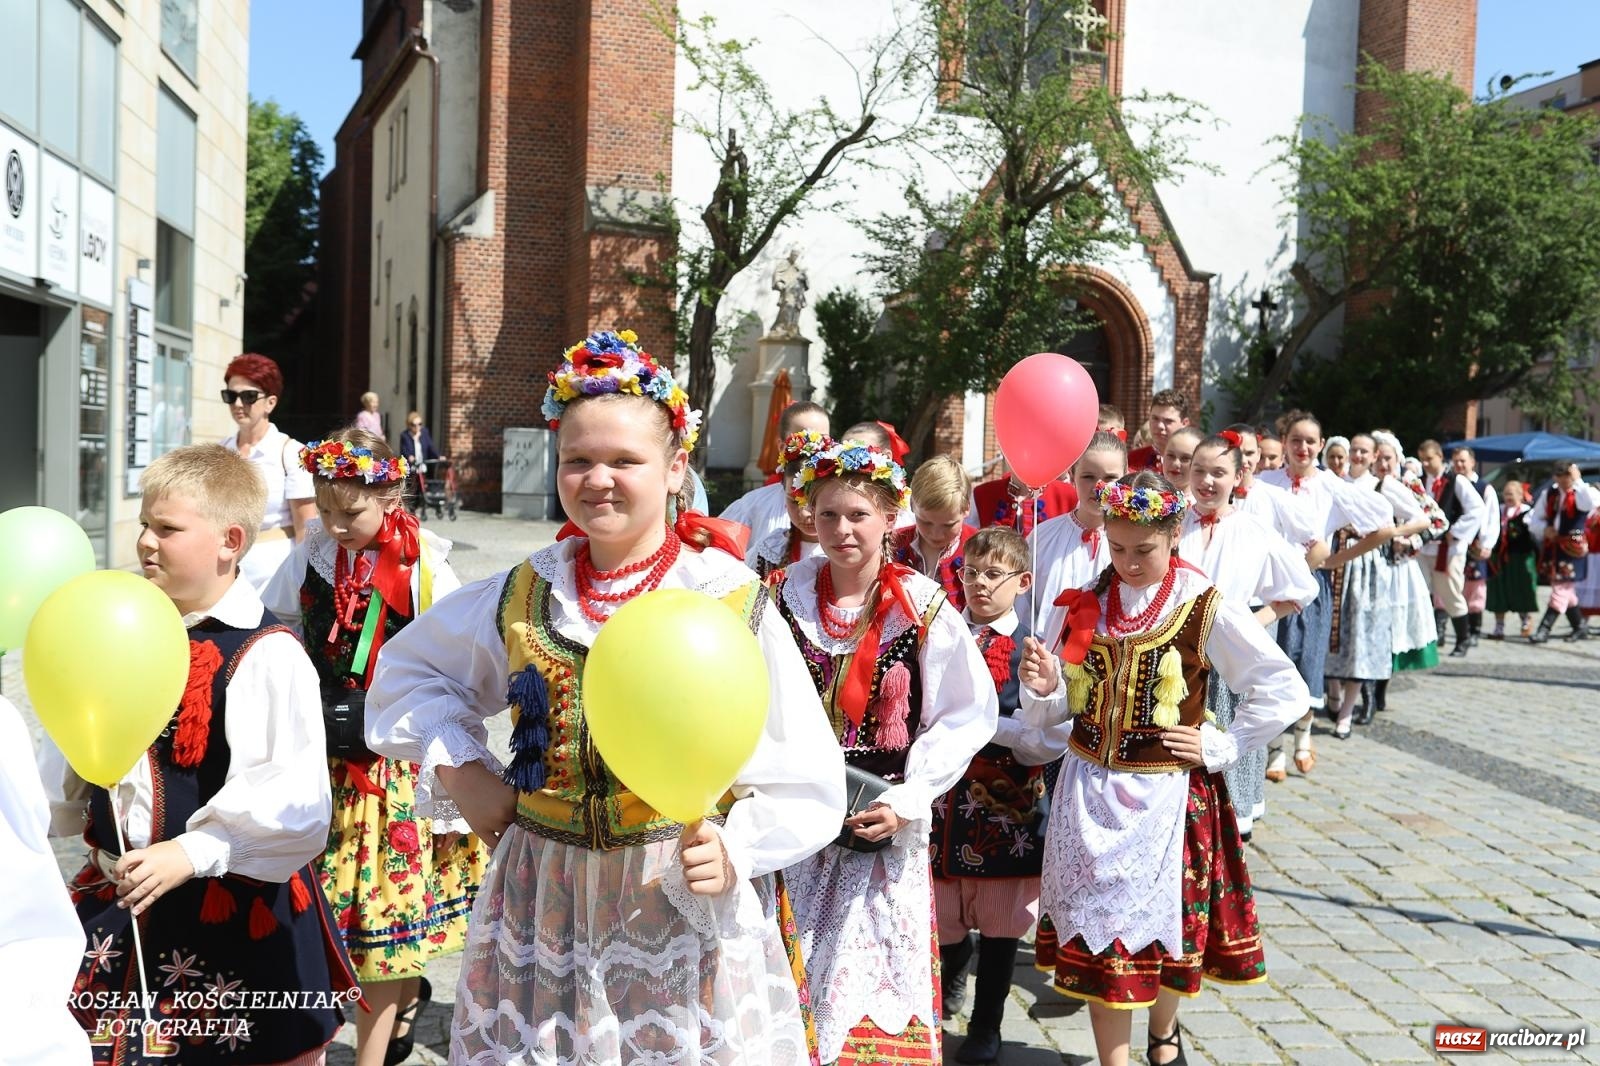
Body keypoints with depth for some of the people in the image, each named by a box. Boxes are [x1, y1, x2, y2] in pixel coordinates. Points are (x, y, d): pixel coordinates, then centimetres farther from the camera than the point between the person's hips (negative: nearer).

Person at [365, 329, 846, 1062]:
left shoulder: (734, 604, -7)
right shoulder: (522, 595, 3)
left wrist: (737, 849, -21)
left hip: (687, 906, -2)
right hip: (544, 902, 3)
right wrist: (458, 769, 6)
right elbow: (410, 667, 20)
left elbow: (803, 782, -4)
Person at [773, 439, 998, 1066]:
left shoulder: (923, 609, -7)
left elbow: (970, 715, -2)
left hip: (885, 827, -1)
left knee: (877, 981, 5)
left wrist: (907, 800, -10)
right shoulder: (785, 596, -2)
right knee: (795, 980, 8)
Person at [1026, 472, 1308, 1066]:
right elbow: (1054, 709, 4)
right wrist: (1042, 683, -17)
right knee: (1098, 927, 4)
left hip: (1167, 795, -2)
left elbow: (1285, 691, -5)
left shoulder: (1205, 609, -9)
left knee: (1167, 923, 13)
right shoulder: (1082, 605, 0)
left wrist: (1220, 748, -8)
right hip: (1090, 792, 2)